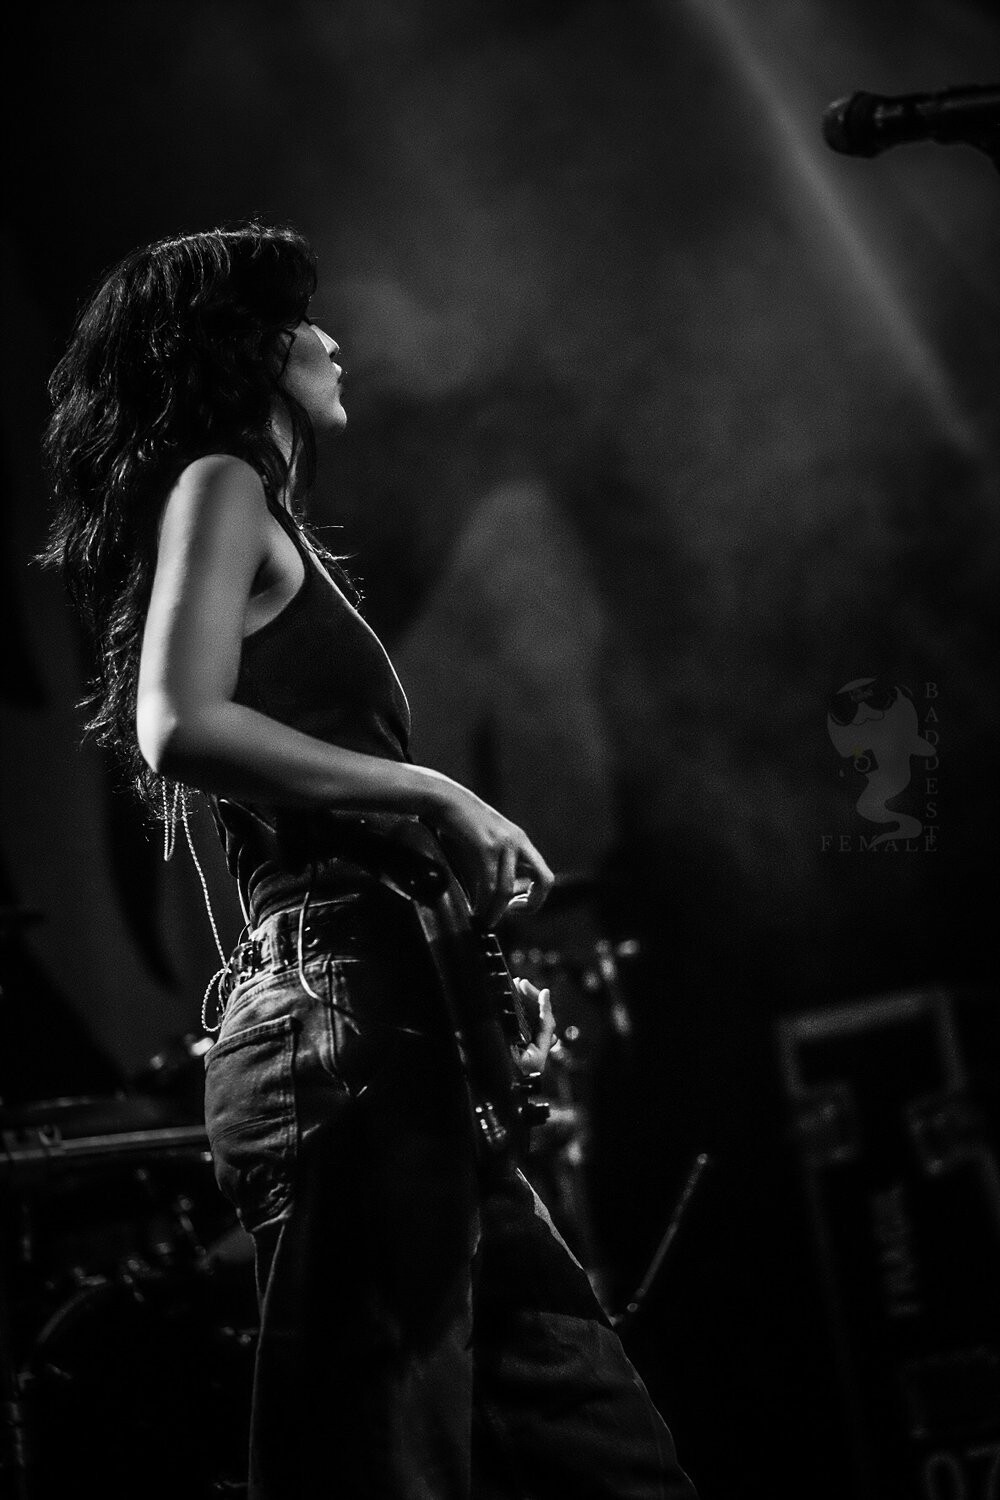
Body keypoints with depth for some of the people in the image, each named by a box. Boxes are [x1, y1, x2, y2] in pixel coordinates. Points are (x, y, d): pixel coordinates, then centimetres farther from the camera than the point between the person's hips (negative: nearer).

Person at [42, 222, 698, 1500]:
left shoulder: (268, 524, 28)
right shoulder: (218, 486, 2)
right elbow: (179, 726, -16)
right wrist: (432, 795, -10)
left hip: (379, 1037, 10)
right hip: (339, 1023, -10)